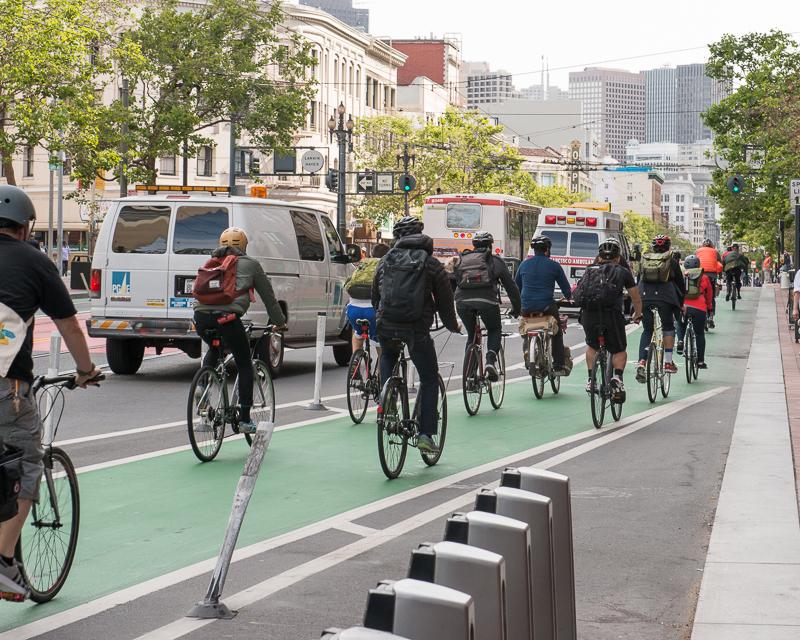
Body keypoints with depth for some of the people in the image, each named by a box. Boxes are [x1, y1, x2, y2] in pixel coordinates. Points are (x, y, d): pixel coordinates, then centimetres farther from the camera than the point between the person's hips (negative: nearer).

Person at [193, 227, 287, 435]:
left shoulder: (211, 263, 27)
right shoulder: (250, 264, 17)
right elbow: (268, 295, 22)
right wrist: (279, 322, 33)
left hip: (201, 316, 4)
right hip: (227, 317, -4)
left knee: (214, 350, 35)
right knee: (244, 365, 11)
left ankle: (202, 385, 11)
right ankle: (245, 420, 10)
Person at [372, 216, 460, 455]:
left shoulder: (386, 261, 12)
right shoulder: (431, 264, 3)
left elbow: (375, 296, 20)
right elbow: (445, 299, 7)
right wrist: (453, 326, 25)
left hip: (387, 326, 3)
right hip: (417, 328, -3)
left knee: (387, 357, 35)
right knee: (429, 380, 10)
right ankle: (426, 435, 2)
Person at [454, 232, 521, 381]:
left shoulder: (461, 260, 27)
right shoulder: (495, 260, 18)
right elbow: (511, 285, 19)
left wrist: (448, 307, 34)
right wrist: (516, 309, 27)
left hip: (462, 302, 2)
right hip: (487, 300, -2)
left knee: (471, 335, 22)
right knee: (495, 331, 22)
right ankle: (491, 360, -4)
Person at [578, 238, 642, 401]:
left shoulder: (590, 270, 20)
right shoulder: (623, 272, 15)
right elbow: (636, 298, 21)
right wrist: (637, 315, 39)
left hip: (588, 315, 2)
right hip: (612, 314, -2)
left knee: (591, 346, 28)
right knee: (620, 350, 15)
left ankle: (591, 380, 19)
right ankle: (618, 378, -7)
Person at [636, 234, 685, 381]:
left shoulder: (644, 261, 16)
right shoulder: (671, 262, 8)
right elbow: (680, 284, 11)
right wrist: (681, 303, 21)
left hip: (644, 297, 3)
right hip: (664, 297, -3)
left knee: (647, 331, 11)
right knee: (668, 328, 14)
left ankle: (641, 362, -6)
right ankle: (668, 362, 8)